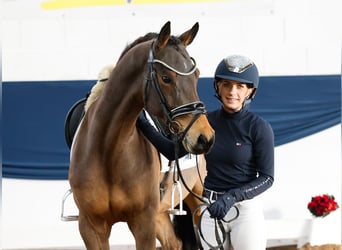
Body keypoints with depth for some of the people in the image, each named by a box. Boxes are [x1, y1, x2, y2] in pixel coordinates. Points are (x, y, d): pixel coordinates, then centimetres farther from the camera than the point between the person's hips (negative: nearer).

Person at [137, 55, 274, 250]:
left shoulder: (259, 127, -10)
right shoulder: (208, 122, 4)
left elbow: (267, 177, -11)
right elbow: (173, 151, 13)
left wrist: (232, 197, -23)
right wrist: (141, 125, 6)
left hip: (246, 209, -5)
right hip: (212, 208, 5)